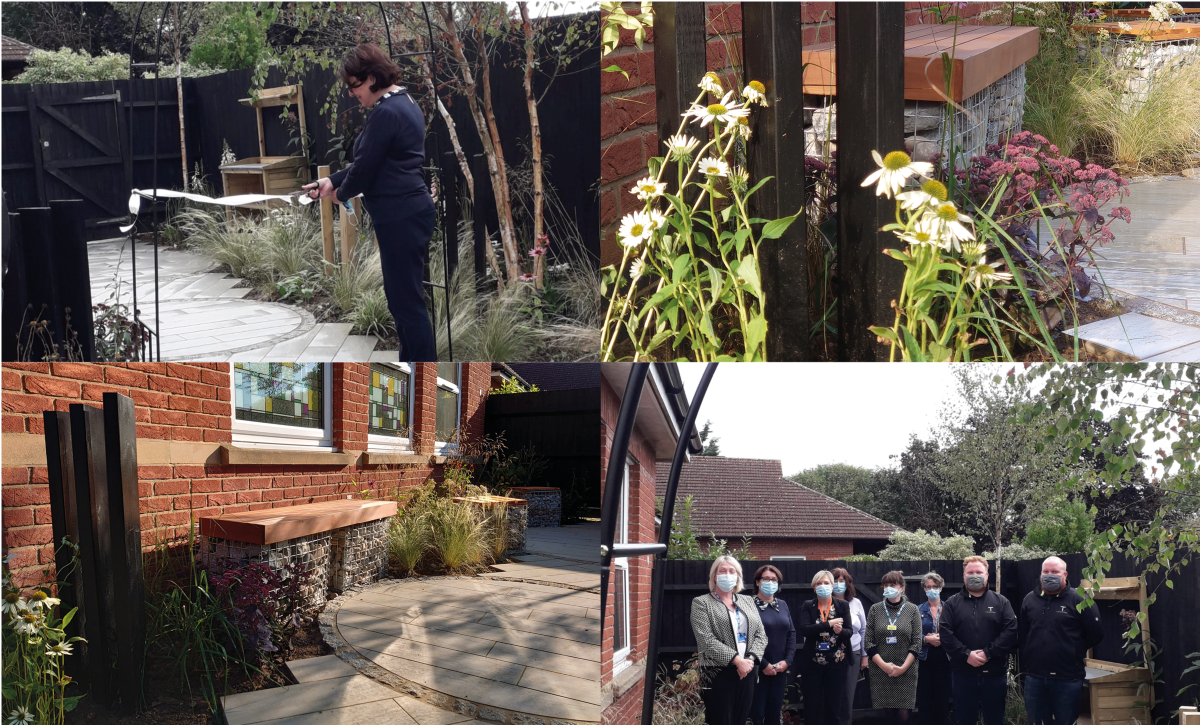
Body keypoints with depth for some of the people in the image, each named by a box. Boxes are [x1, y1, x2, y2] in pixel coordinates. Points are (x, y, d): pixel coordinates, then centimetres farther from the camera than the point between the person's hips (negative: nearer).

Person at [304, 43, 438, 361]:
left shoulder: (385, 113, -18)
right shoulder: (405, 104, 15)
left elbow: (366, 166, -13)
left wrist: (341, 193, 6)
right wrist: (332, 180, 17)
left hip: (399, 218, -11)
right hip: (410, 213, 11)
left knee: (408, 302, -5)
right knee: (405, 298, 16)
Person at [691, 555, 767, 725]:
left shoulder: (748, 601, 15)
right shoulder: (701, 603, -1)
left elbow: (760, 635, 9)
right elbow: (706, 640, -12)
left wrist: (750, 659, -9)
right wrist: (737, 660, -18)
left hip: (747, 672, 5)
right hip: (719, 673, -5)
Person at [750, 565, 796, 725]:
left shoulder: (782, 605, 12)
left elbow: (791, 633, 10)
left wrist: (787, 660, -3)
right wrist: (763, 664, -14)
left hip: (780, 669, 6)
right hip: (758, 669, -6)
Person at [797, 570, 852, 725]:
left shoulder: (843, 605, 5)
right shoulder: (807, 606, 3)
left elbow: (849, 631, -3)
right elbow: (803, 629, -13)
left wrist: (840, 631, -26)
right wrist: (829, 624, -18)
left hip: (836, 663, 1)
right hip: (812, 664, -1)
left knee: (833, 705, 5)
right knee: (812, 707, 2)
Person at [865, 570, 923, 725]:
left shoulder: (912, 610, 3)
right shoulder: (875, 610, 5)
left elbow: (916, 643, 0)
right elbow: (869, 642, 2)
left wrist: (903, 668, -10)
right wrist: (883, 665, -10)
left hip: (906, 672, -1)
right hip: (880, 672, 1)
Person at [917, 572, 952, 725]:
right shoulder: (918, 610, 4)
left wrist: (942, 638, -15)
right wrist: (927, 639, -15)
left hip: (943, 659, 0)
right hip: (924, 659, 0)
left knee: (943, 697, 4)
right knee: (924, 697, 1)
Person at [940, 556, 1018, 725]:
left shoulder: (1001, 602, 6)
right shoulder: (952, 604, 6)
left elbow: (1010, 631, -6)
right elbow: (945, 634, -5)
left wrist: (988, 653, -15)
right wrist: (966, 655, -17)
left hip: (994, 673, 0)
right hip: (963, 673, 0)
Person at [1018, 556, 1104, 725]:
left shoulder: (1078, 600, -6)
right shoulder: (1030, 599, 10)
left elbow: (1095, 634, -5)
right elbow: (1022, 634, 17)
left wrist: (1075, 651, 2)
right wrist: (1025, 661, 12)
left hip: (1067, 679, -4)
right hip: (1034, 678, 4)